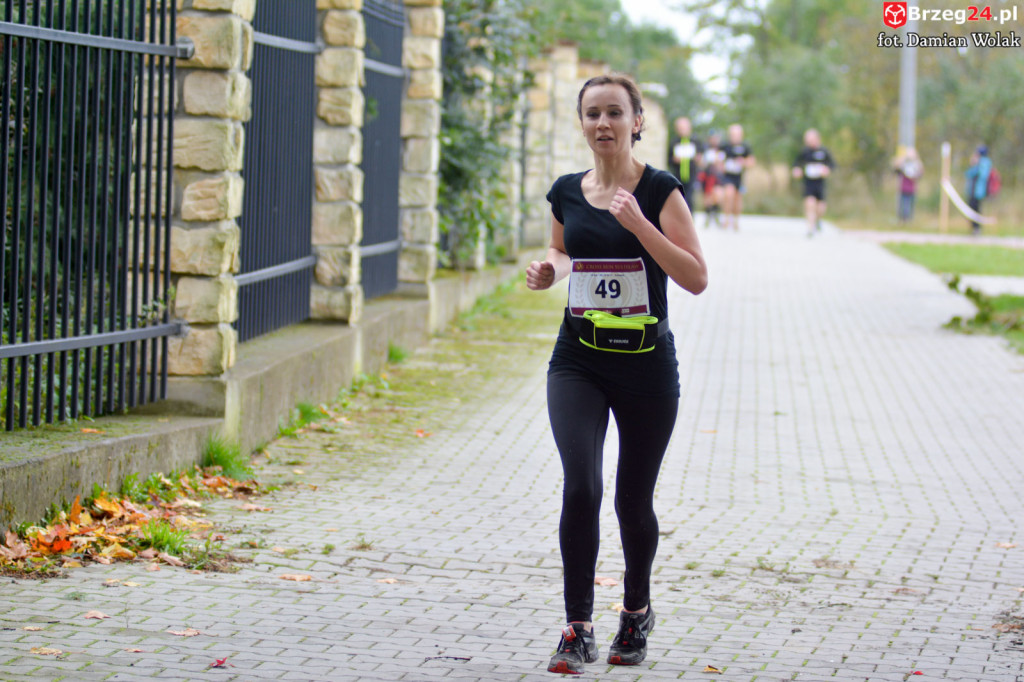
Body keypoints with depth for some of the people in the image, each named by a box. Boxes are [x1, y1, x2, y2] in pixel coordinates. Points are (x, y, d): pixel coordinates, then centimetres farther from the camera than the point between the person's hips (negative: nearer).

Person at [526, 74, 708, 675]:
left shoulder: (660, 190, -7)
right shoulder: (567, 193, 5)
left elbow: (697, 278, -14)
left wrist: (638, 223, -23)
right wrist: (549, 271, 2)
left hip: (646, 364, -2)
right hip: (578, 362, 2)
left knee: (634, 500, 9)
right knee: (581, 488, -16)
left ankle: (637, 611, 35)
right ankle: (578, 629, -8)